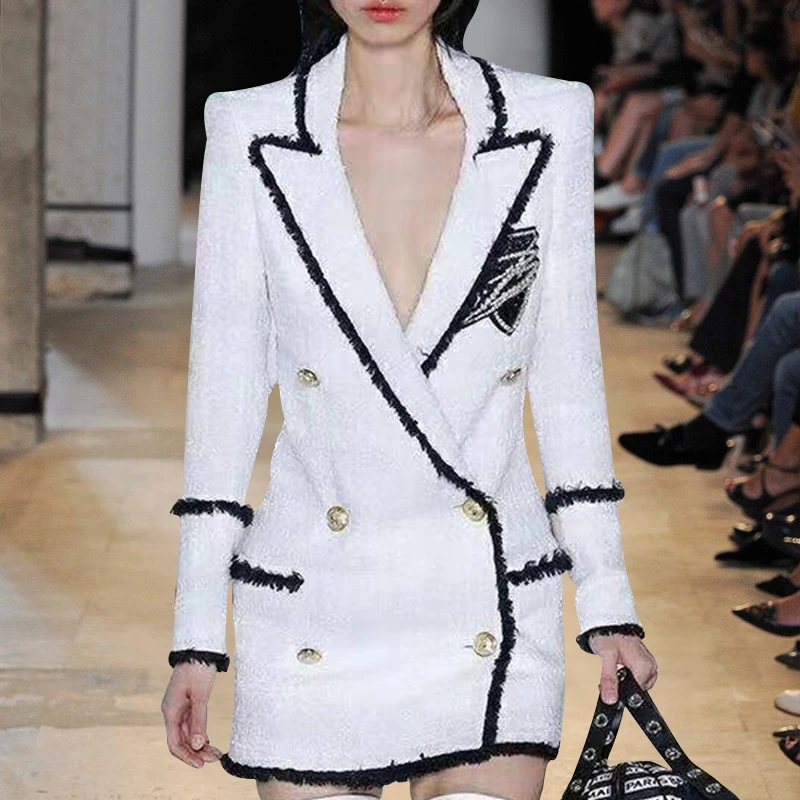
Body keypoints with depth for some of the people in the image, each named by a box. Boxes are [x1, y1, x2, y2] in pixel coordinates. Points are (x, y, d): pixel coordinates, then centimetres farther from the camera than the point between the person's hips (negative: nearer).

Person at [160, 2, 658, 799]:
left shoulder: (548, 123, 1)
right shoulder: (253, 134, -1)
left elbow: (567, 372, 7)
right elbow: (224, 381, 3)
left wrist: (607, 599, 6)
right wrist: (196, 635, 1)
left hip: (493, 610, 0)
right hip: (314, 606, 0)